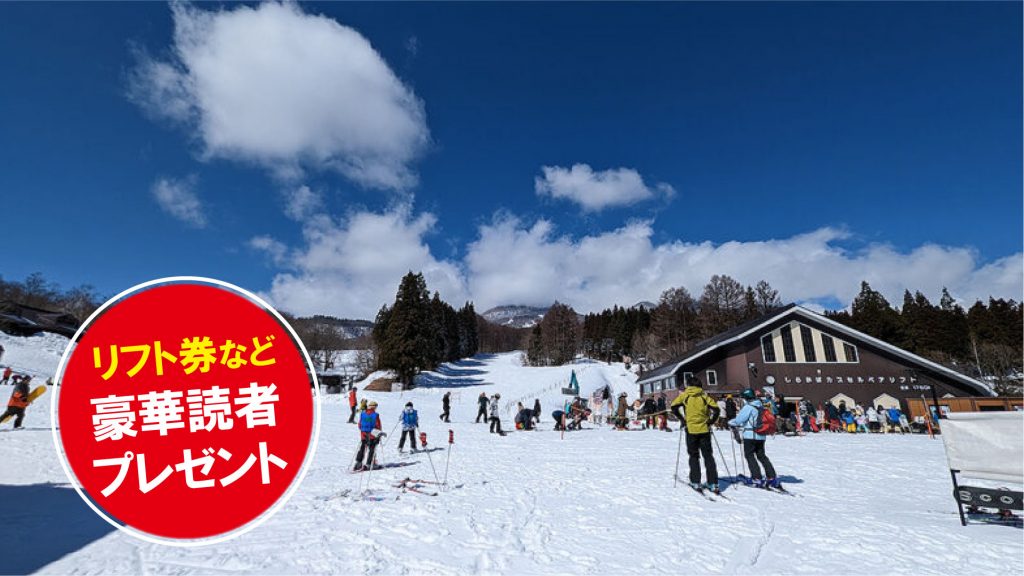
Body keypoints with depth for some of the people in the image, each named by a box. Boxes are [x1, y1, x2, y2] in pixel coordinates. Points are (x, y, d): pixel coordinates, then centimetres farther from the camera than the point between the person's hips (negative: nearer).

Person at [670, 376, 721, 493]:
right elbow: (716, 409, -5)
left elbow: (674, 407, -8)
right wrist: (710, 421, 7)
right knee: (708, 456, 9)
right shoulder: (704, 395, 3)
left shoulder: (684, 395, 0)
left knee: (694, 456, 11)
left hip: (691, 429, -1)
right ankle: (713, 484, 7)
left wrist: (682, 419, 3)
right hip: (704, 430, 1)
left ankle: (696, 482, 9)